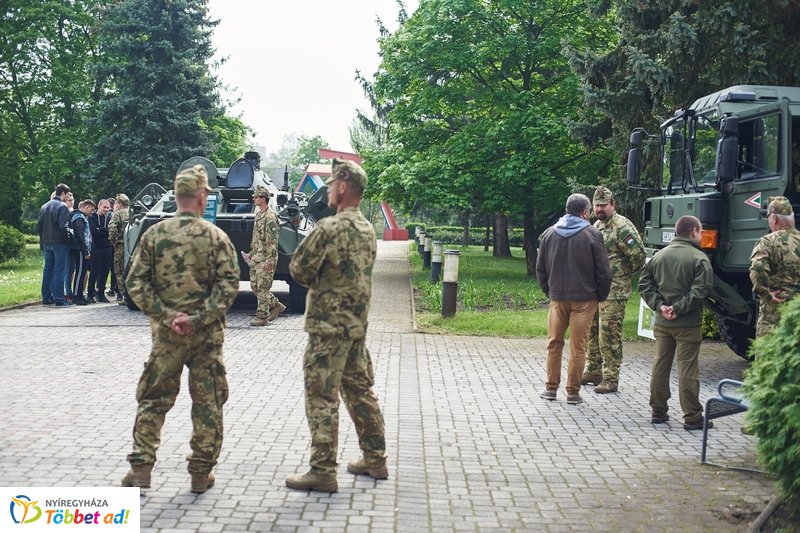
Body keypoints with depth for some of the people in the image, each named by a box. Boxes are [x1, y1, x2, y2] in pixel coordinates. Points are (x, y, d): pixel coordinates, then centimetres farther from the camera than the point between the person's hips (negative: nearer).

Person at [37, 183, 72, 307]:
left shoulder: (44, 206, 11)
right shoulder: (62, 207, -12)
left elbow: (39, 226, 11)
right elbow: (63, 227, -19)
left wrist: (44, 238, 16)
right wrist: (68, 240, -6)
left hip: (46, 244, 7)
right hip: (59, 243, -7)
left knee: (47, 271, 12)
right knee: (59, 271, -4)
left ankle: (46, 298, 16)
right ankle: (59, 299, -5)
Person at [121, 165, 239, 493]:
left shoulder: (154, 235, 0)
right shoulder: (215, 236, -4)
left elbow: (136, 284, -5)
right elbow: (229, 284, -13)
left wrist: (166, 317, -8)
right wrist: (199, 318, -14)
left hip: (166, 333, 1)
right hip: (207, 334, -1)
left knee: (153, 400, 12)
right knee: (207, 403, 8)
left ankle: (141, 468, 11)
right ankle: (201, 473, 13)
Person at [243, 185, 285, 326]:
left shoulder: (270, 217, -15)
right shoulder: (258, 215, 15)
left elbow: (272, 241, -18)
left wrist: (269, 261, -21)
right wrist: (251, 254, 21)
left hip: (265, 260, -10)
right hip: (256, 259, 10)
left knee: (262, 288, -5)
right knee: (255, 286, 13)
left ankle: (262, 317, 2)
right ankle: (276, 305, 24)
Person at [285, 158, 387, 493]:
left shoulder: (329, 228, -18)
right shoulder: (367, 229, 10)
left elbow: (299, 269, -13)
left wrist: (315, 282, 6)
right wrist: (325, 282, 7)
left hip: (328, 326, -9)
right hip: (357, 324, 9)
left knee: (322, 398, -2)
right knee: (360, 391, 17)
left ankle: (323, 472, 2)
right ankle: (375, 459, 25)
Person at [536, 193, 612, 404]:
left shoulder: (550, 233, 5)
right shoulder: (592, 234, -8)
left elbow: (540, 268, 9)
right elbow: (603, 271, -7)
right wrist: (601, 295, 6)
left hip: (557, 297, 3)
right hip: (584, 298, -3)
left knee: (554, 343, 13)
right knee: (578, 347, 3)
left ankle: (551, 387, 17)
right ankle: (573, 392, 7)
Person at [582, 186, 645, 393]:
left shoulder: (622, 226, -14)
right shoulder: (597, 225, 14)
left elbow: (638, 254, -18)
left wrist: (625, 273, -5)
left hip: (613, 292, -9)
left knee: (609, 335, -5)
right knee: (592, 332, 15)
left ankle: (611, 379, 1)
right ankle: (593, 371, 28)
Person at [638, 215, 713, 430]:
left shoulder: (659, 256, 8)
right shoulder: (699, 258, -9)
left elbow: (644, 284, 5)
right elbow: (700, 290, -19)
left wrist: (660, 305, -3)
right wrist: (679, 308, -15)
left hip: (662, 323, 5)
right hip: (687, 324, -5)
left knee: (660, 366, 12)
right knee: (688, 370, -1)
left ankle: (658, 411, 18)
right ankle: (692, 417, 3)